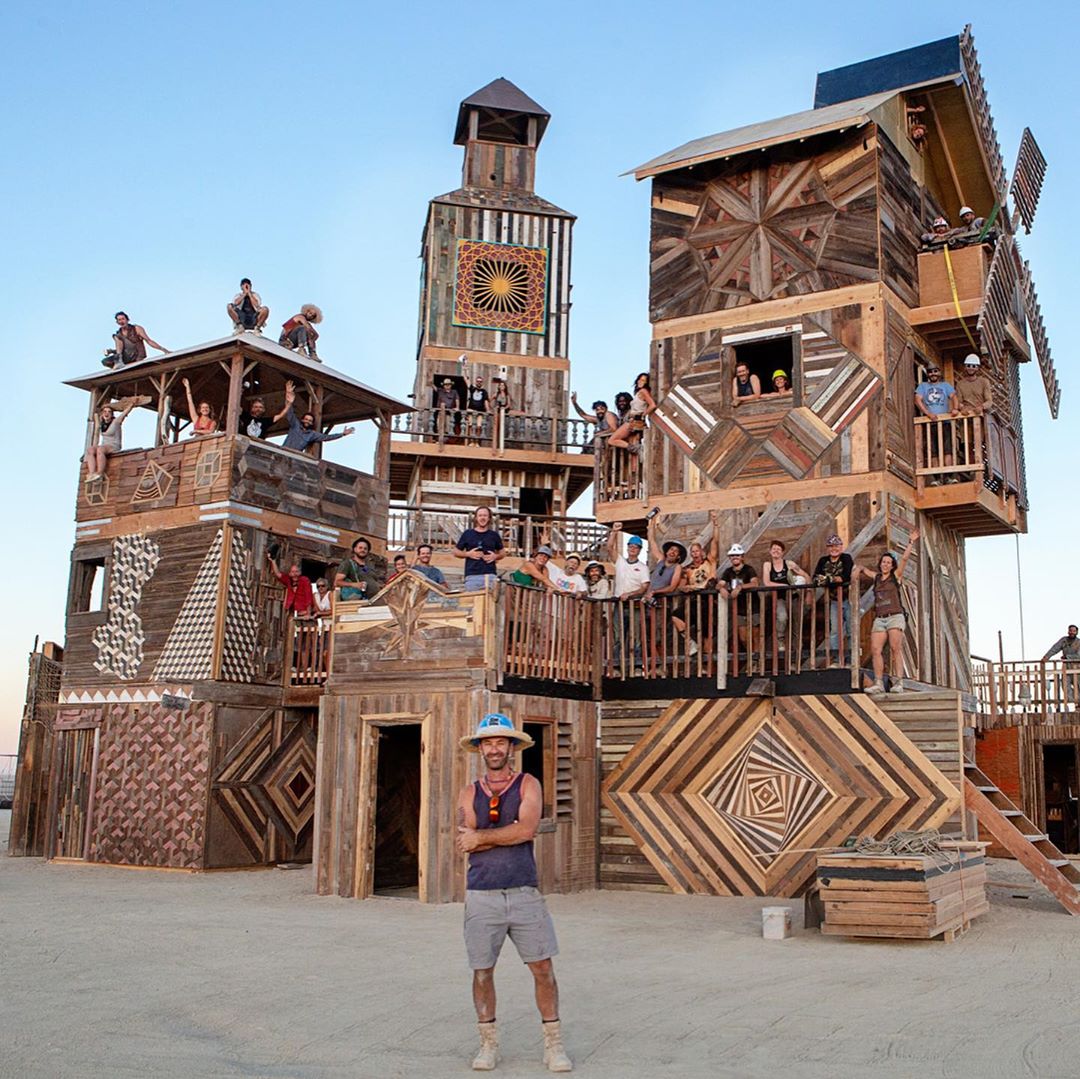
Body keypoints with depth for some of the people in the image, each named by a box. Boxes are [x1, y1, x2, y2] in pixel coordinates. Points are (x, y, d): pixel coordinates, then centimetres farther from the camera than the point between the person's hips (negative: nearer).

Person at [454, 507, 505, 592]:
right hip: (472, 576, -1)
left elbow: (503, 553, 22)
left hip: (490, 575, 1)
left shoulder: (494, 535, 12)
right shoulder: (467, 534, 9)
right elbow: (456, 552, 13)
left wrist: (495, 556, 0)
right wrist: (468, 554, -5)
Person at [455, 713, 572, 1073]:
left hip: (524, 893, -1)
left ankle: (553, 1044, 14)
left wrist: (481, 836, -9)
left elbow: (527, 829, -14)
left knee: (543, 968, 1)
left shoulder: (528, 785, 2)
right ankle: (488, 1044, 23)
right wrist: (509, 834, -11)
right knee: (482, 972, 7)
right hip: (481, 895, 1)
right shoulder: (469, 794, 8)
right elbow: (464, 843, -6)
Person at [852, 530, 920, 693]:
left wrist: (911, 542, -8)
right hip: (879, 619, 4)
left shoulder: (896, 576, 8)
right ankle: (878, 684, -11)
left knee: (895, 648, -16)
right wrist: (857, 570, 5)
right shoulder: (876, 577, 18)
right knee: (875, 650, -8)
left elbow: (904, 558, 0)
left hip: (895, 617, -4)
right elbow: (862, 568, 26)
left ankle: (898, 682, -20)